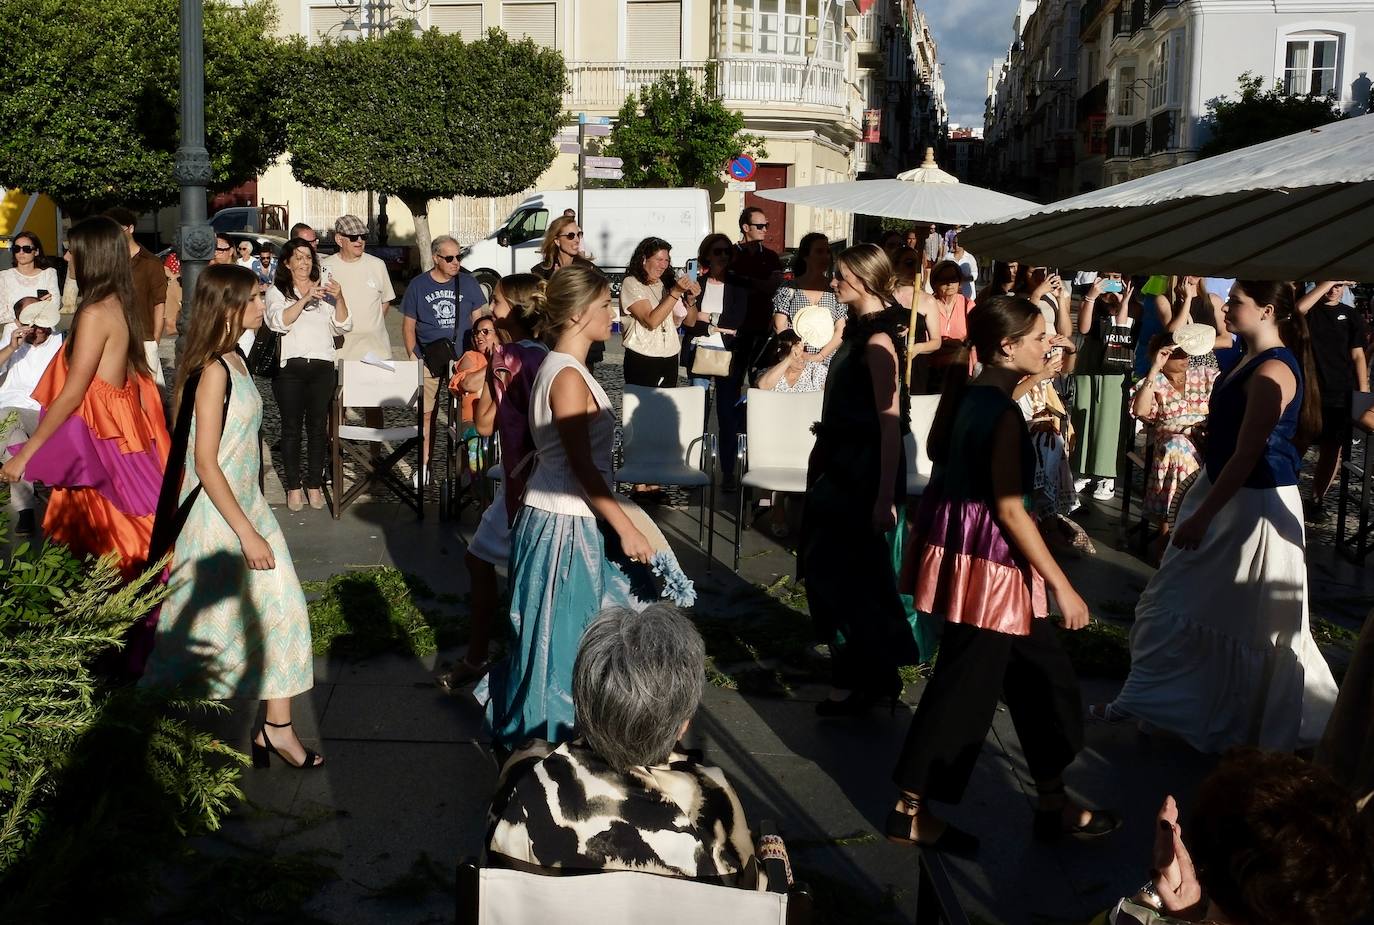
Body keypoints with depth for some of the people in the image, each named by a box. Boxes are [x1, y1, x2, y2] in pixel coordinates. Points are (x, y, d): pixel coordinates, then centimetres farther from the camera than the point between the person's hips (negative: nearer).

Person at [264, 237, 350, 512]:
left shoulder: (324, 289, 15)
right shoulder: (277, 291, 7)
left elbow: (343, 326, 6)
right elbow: (279, 321, -11)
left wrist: (339, 299, -11)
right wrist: (306, 299, -22)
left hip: (322, 366, 2)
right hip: (289, 366, -2)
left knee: (318, 426, 3)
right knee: (291, 427, 1)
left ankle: (314, 484, 11)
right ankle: (293, 486, 7)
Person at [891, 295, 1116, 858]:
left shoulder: (969, 395, 7)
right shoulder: (1003, 414, -19)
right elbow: (1010, 510, -21)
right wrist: (1062, 586, -17)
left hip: (963, 545, 10)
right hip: (987, 558, -10)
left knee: (1042, 672, 17)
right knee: (965, 685, 2)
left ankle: (1053, 805, 27)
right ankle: (911, 810, 14)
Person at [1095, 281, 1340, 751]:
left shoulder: (1273, 372, -23)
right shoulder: (1252, 360, 7)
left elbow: (1247, 455, -24)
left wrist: (1202, 516, -21)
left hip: (1254, 502, -10)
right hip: (1225, 489, 10)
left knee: (1247, 619, 5)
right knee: (1174, 602, 16)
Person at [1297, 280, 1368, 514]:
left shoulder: (1351, 316, 10)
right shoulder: (1310, 309, 4)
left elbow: (1358, 356, 9)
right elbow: (1298, 309, -22)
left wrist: (1364, 393, 1)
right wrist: (1329, 281, -23)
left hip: (1341, 395, 2)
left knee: (1331, 449, 6)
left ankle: (1318, 497, 17)